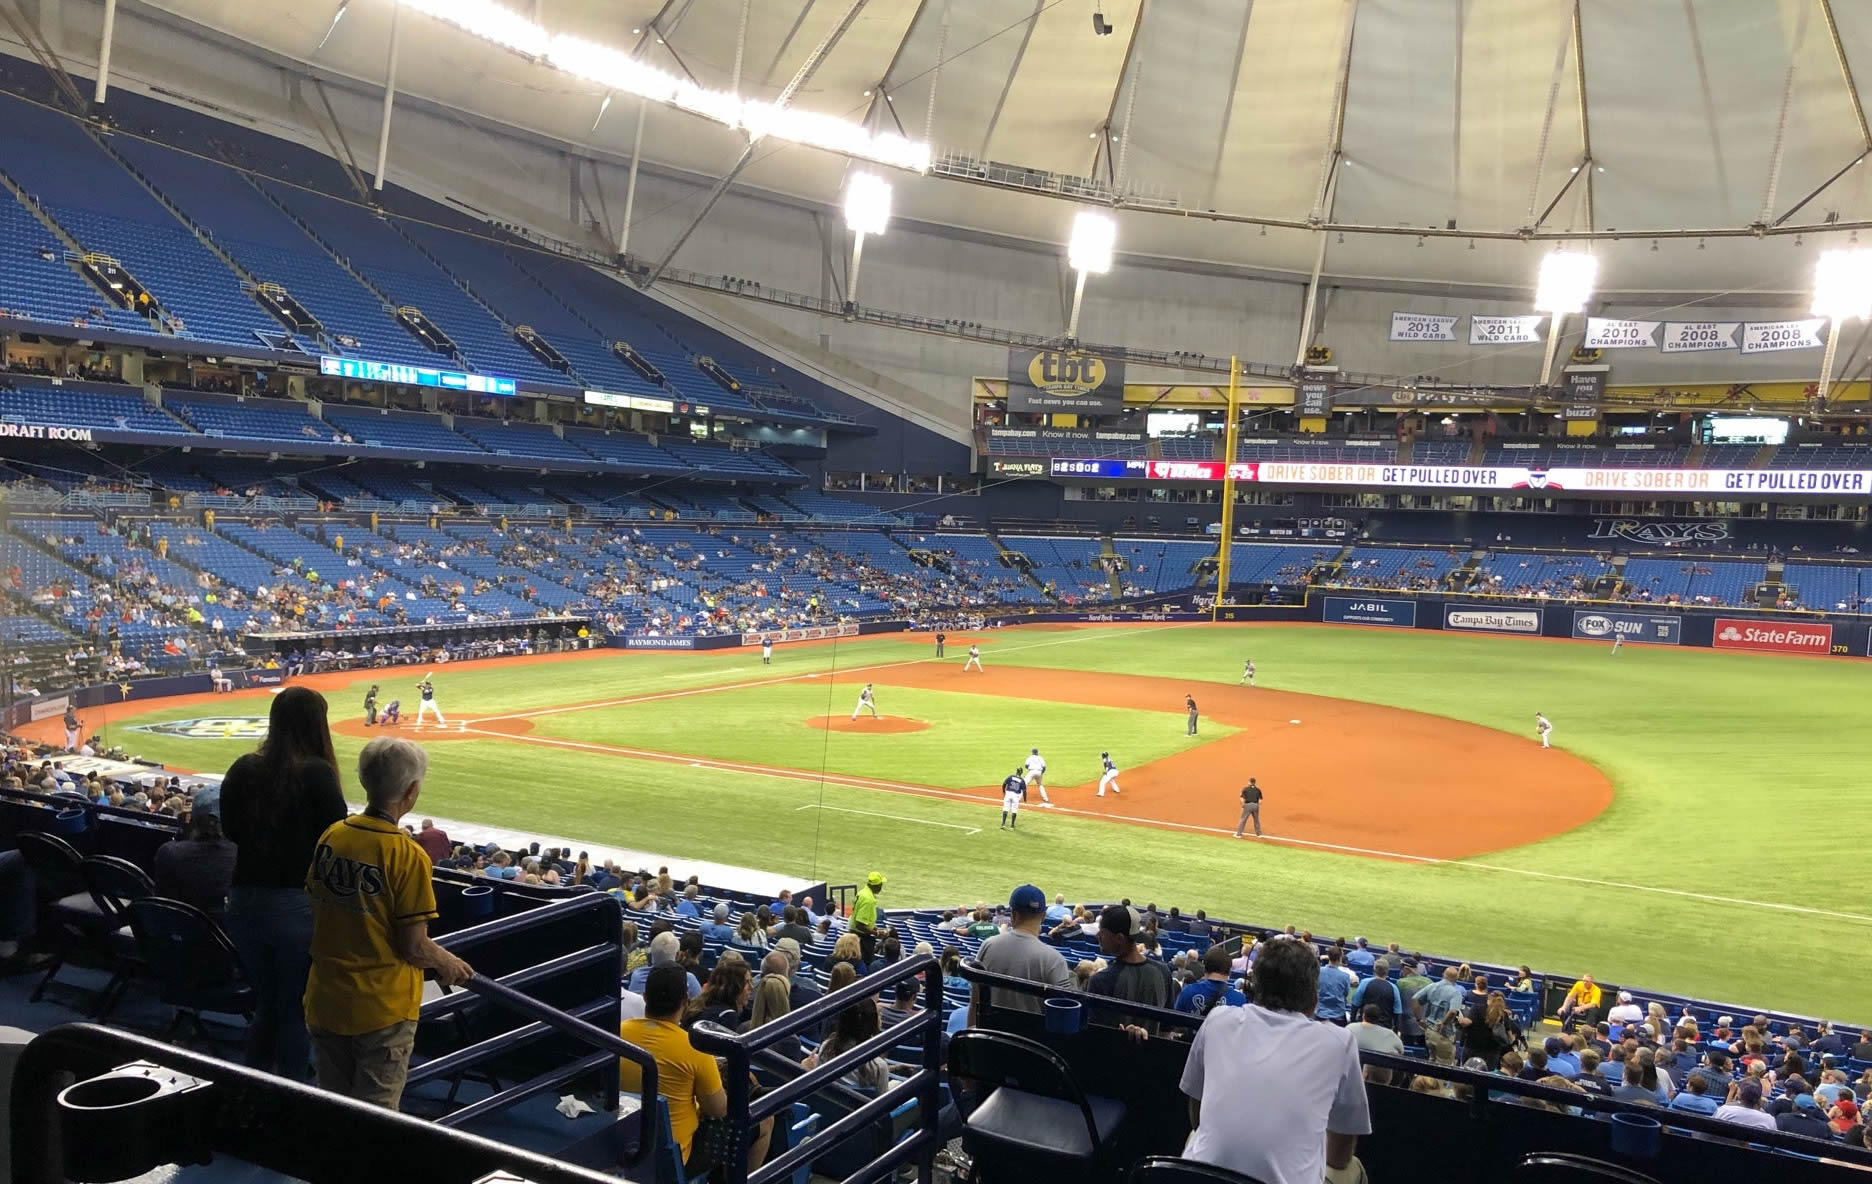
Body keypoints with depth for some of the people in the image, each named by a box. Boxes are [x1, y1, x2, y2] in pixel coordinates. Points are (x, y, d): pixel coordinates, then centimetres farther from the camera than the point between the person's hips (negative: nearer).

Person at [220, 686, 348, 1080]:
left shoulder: (243, 769, 1)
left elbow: (230, 830, 13)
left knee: (265, 1004, 21)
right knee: (296, 1010, 9)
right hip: (297, 906, -5)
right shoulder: (316, 772, -15)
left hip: (245, 902, 5)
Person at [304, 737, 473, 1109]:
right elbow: (414, 948, -17)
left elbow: (317, 914, 9)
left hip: (325, 1001, 6)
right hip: (382, 1009, -6)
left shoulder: (331, 836, -3)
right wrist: (450, 964, 3)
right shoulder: (408, 855, -20)